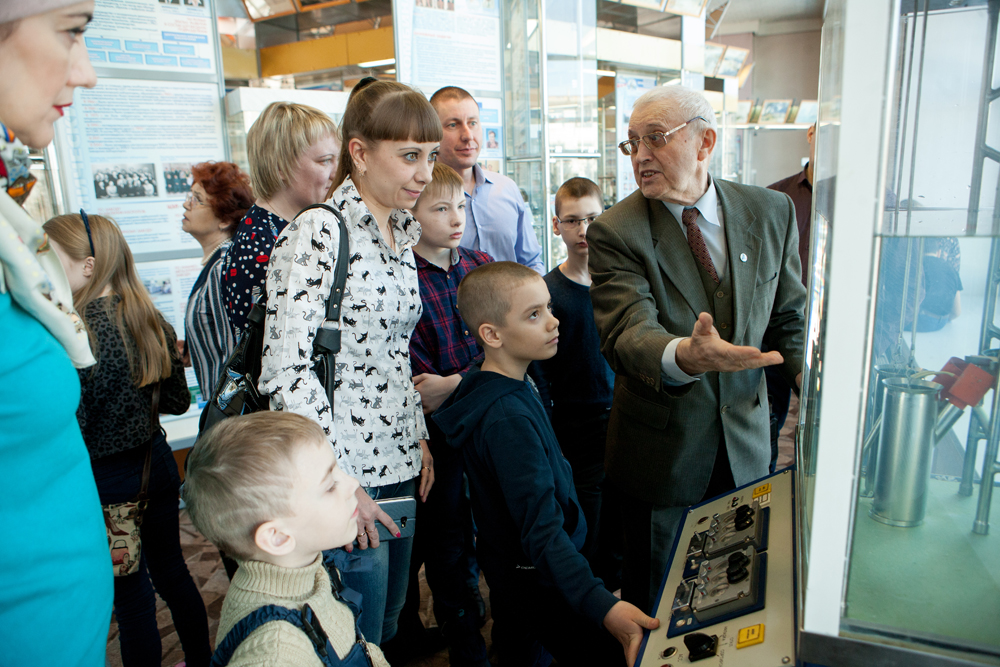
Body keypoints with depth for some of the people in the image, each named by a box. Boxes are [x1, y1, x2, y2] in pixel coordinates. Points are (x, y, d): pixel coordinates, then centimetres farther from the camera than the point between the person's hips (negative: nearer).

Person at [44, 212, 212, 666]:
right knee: (170, 569, 21)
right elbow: (178, 400, 7)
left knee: (131, 595, 8)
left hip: (109, 480, -7)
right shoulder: (150, 319, 0)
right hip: (156, 462, 7)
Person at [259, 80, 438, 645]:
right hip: (343, 475, -7)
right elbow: (285, 368, -22)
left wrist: (420, 437, 13)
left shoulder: (402, 232, 9)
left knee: (389, 624, 22)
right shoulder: (320, 232, -17)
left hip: (399, 465, 8)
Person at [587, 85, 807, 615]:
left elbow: (788, 318, 7)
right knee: (655, 608, 14)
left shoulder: (772, 212, -1)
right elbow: (627, 333, -27)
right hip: (663, 448, -3)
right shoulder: (615, 232, -13)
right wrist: (684, 356, -48)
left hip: (745, 445, 3)